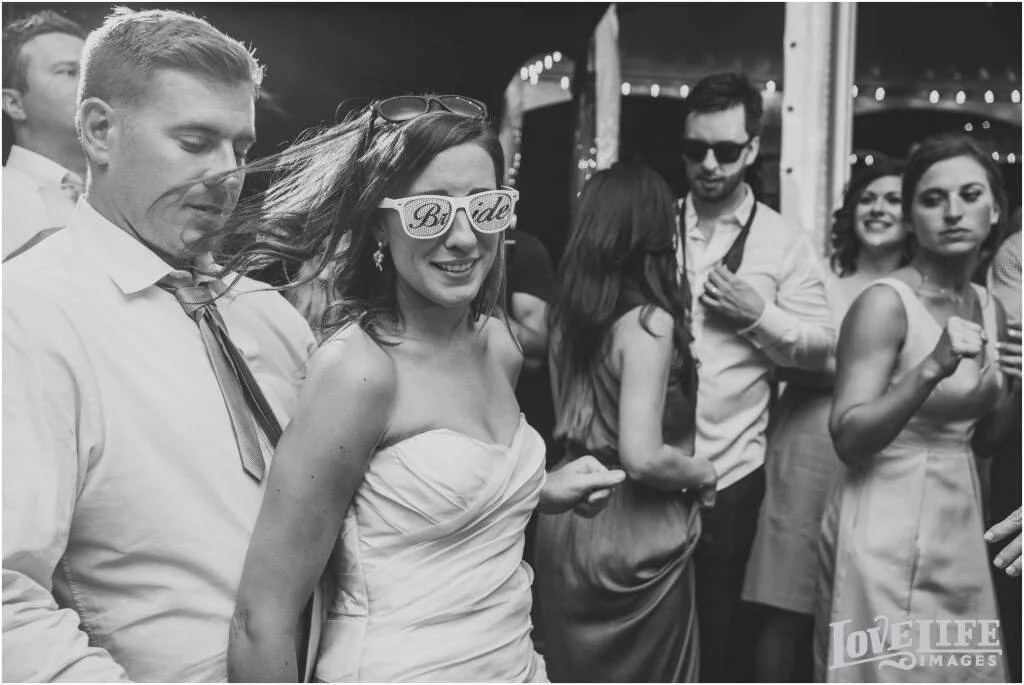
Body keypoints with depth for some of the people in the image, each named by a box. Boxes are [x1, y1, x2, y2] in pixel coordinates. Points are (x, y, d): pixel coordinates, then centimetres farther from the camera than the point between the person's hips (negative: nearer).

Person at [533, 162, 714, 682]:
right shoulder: (648, 319, -19)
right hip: (634, 535, -6)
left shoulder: (568, 313, 2)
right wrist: (702, 472, -7)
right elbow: (643, 458, -25)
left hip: (567, 526, 7)